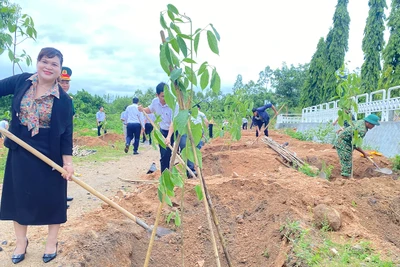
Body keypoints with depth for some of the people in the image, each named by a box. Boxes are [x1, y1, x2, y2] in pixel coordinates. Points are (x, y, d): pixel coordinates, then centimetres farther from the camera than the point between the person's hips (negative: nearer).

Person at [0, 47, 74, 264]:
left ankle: (52, 242, 28)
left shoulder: (63, 99, -10)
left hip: (50, 154, -3)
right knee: (19, 194, 13)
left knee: (51, 197, 7)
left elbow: (66, 132, -8)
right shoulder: (21, 81, -3)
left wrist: (67, 161, -12)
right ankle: (21, 241, 33)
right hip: (20, 152, 3)